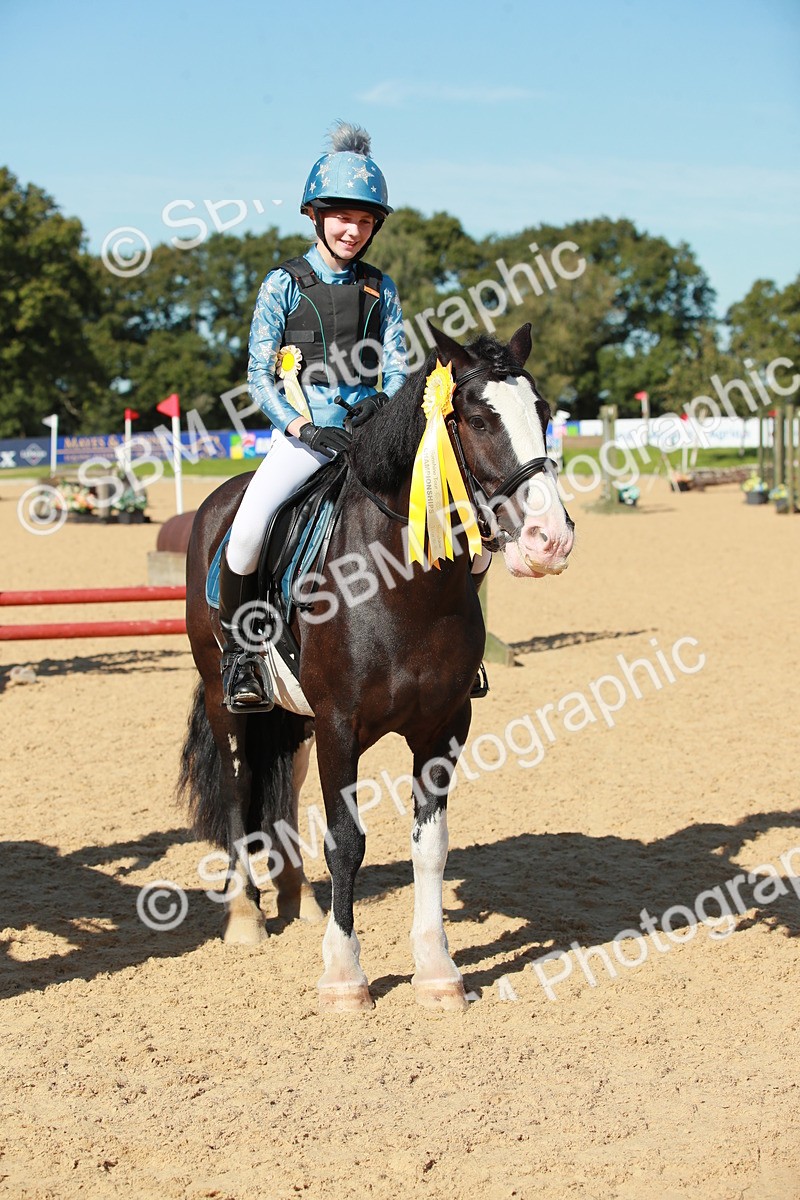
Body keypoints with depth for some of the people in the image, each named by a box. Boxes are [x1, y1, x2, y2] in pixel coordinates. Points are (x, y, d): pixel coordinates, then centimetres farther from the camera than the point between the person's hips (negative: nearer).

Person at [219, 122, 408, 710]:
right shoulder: (284, 286, 3)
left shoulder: (381, 290, 11)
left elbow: (397, 367, 9)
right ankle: (238, 651, -9)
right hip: (303, 433, -3)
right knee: (249, 525, -28)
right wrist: (303, 427, -14)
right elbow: (259, 376, 1)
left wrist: (384, 401, -14)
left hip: (369, 433, 3)